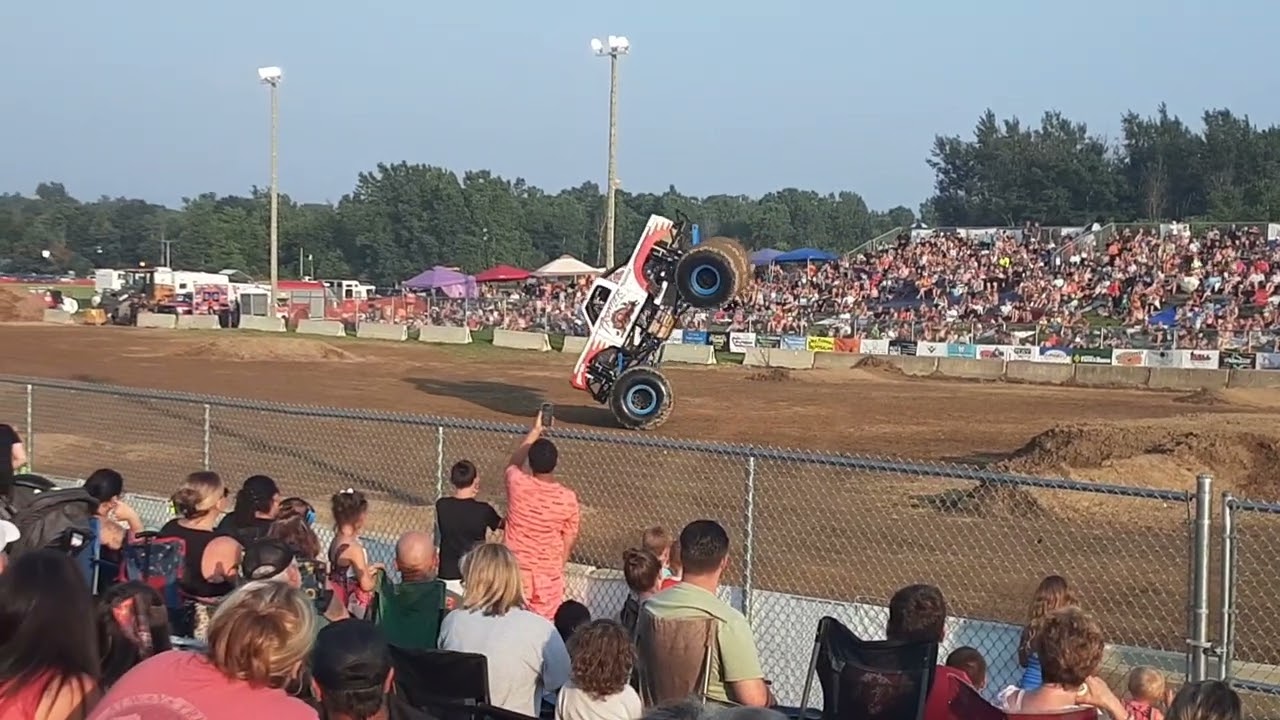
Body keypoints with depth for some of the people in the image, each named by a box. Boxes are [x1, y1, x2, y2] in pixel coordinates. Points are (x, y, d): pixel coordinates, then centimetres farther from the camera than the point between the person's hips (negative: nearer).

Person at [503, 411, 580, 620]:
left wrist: (535, 430, 14)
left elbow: (513, 463, 9)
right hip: (549, 574, 0)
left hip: (516, 570, 1)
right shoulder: (568, 498, -16)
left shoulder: (518, 485, -16)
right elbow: (569, 540, -3)